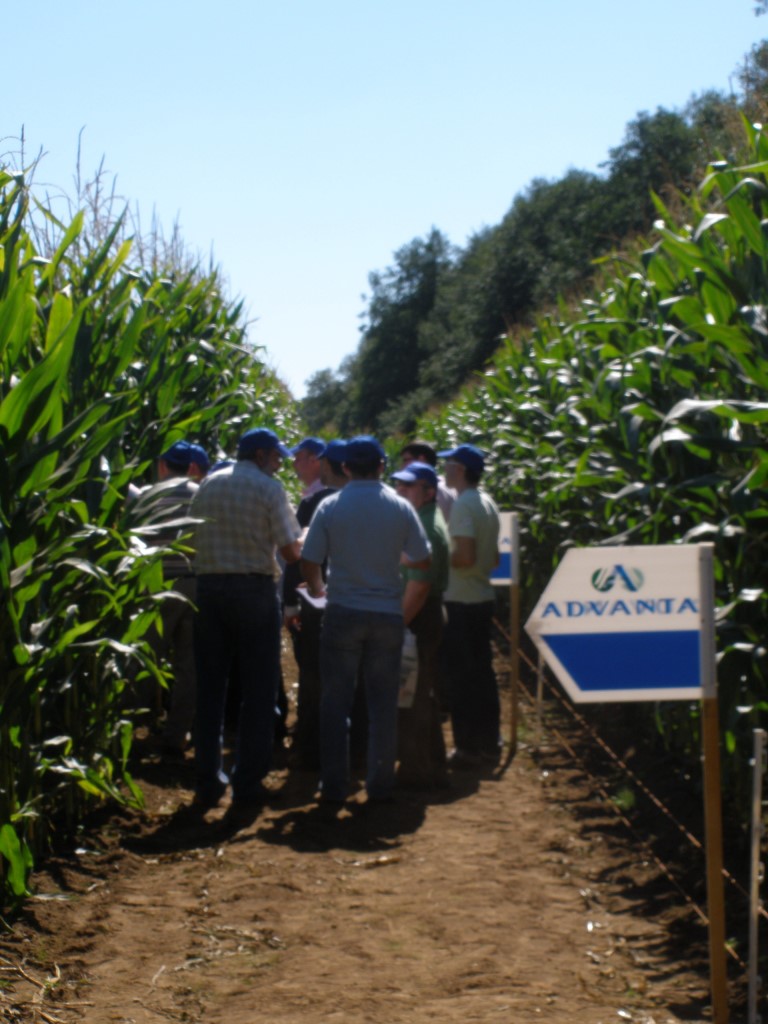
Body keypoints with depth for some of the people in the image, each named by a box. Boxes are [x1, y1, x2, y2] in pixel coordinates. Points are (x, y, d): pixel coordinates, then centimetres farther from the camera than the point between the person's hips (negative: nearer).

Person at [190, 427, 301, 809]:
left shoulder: (208, 485, 11)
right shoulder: (269, 488, -4)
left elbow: (193, 537, 10)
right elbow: (290, 550, -7)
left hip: (208, 586, 5)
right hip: (254, 588, -4)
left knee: (209, 687, 8)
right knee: (258, 690, 3)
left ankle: (207, 781, 10)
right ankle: (248, 782, 3)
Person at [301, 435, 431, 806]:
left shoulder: (330, 507, -5)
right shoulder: (400, 508, -3)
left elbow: (309, 563, -5)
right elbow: (422, 560, 3)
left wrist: (318, 590, 16)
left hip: (343, 612, -1)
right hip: (388, 613, 1)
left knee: (336, 701, 6)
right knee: (383, 702, 9)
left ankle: (334, 785, 6)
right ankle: (380, 783, 12)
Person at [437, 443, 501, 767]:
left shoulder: (462, 505, -16)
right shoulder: (488, 503, 12)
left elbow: (464, 556, -24)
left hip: (461, 602, -9)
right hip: (483, 597, 9)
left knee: (461, 676, -2)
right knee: (482, 671, 14)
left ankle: (467, 747, 1)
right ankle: (489, 743, 20)